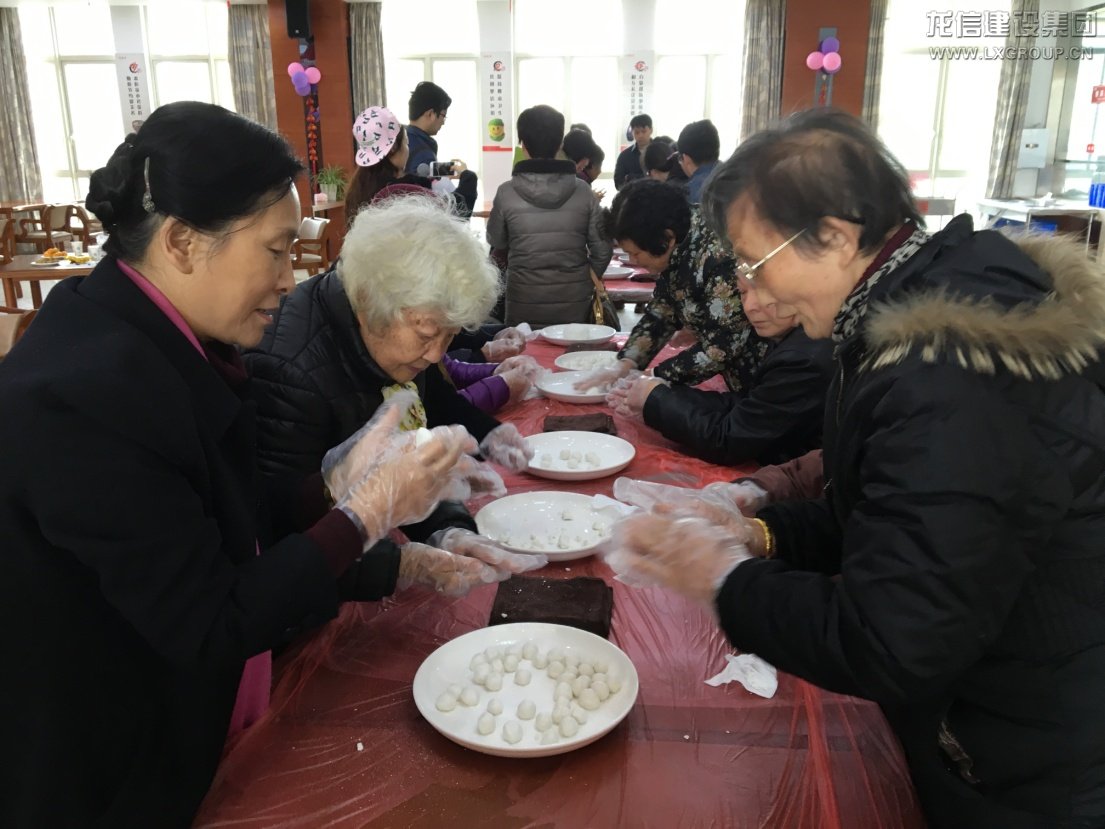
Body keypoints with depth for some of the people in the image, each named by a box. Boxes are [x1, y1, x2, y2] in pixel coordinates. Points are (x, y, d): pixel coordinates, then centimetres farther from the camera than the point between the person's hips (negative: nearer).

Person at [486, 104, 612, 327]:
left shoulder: (506, 193, -10)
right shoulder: (582, 192, -7)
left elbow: (498, 249, 4)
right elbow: (602, 250, -1)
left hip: (524, 303, -1)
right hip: (575, 302, 1)